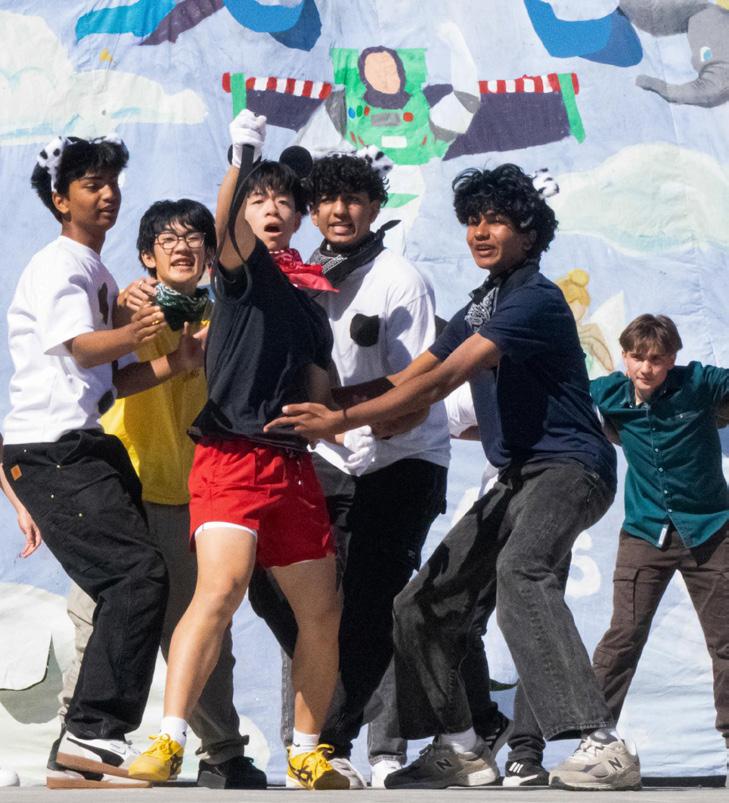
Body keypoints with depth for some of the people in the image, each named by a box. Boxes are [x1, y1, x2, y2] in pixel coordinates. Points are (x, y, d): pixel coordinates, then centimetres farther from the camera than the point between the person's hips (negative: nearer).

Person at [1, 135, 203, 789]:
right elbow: (83, 348, -21)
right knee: (138, 571, -21)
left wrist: (175, 363, 1)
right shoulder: (57, 266, -6)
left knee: (126, 588, 6)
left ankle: (80, 758, 10)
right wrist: (131, 335, -39)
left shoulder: (102, 277, 23)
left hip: (91, 449, 10)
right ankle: (97, 733, -19)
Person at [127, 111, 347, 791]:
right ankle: (167, 747, -31)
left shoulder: (309, 312, 23)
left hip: (292, 465, 7)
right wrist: (242, 156, -27)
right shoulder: (242, 269, 6)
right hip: (231, 455, -7)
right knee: (221, 588, -26)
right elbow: (228, 229, -18)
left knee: (322, 614, 6)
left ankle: (306, 756, 19)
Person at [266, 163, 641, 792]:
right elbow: (410, 377, 18)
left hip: (569, 466, -10)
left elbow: (440, 380, -21)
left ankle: (604, 746, -45)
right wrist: (329, 408, 3)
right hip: (517, 479, 10)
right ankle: (462, 750, 21)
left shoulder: (534, 298, -13)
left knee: (519, 566, -38)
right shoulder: (479, 308, 19)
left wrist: (342, 420, -24)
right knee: (423, 607, 7)